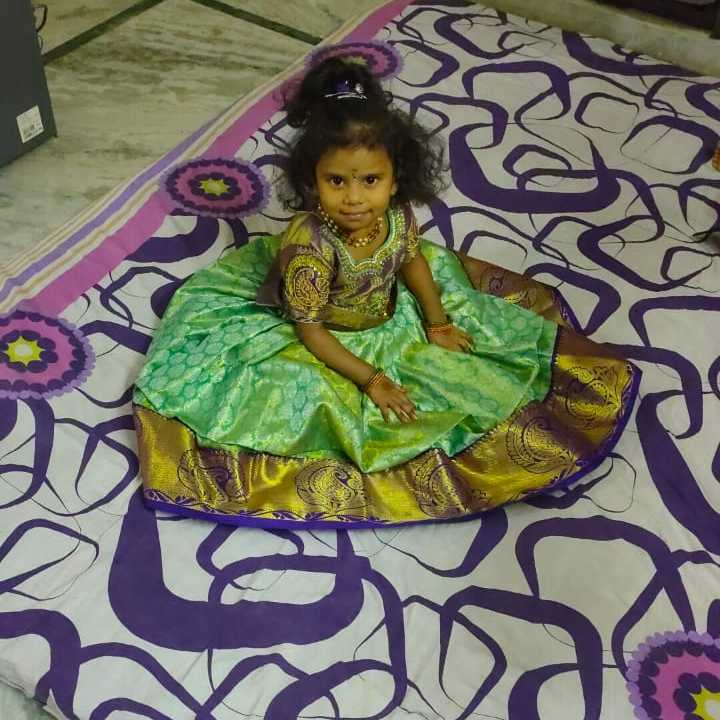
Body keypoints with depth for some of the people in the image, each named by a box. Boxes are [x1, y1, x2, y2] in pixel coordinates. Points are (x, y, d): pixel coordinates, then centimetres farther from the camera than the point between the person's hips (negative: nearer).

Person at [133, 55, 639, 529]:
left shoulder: (398, 214, -23)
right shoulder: (310, 246, -39)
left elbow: (413, 260, 1)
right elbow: (310, 331, -27)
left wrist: (437, 324, 2)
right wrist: (370, 380, -26)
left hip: (390, 319, 6)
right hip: (329, 342, -5)